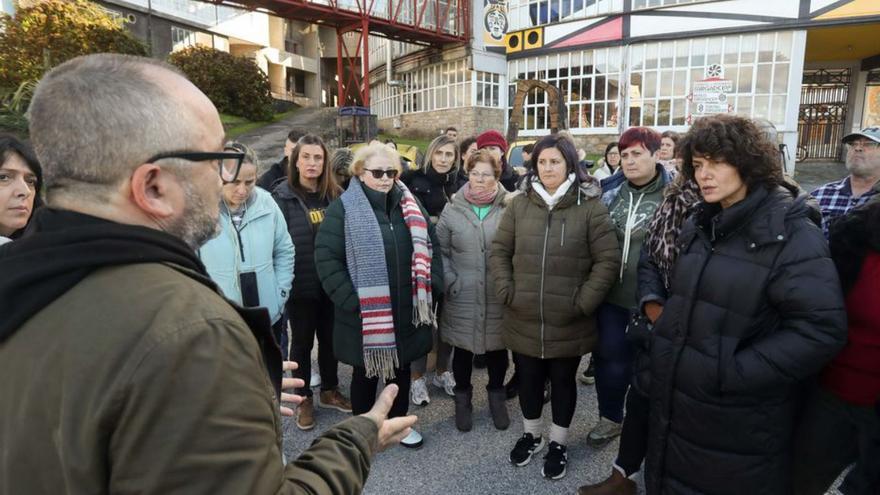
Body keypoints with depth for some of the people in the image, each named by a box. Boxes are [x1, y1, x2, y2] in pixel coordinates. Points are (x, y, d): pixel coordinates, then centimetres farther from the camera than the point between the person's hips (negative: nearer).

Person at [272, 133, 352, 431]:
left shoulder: (335, 195, 4)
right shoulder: (283, 196, -5)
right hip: (301, 284, -3)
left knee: (330, 338, 16)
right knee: (302, 341, 11)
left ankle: (330, 391, 35)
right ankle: (304, 399, 28)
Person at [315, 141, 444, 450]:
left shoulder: (409, 205, 7)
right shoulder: (343, 208, -9)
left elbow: (429, 246, 12)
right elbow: (326, 258, -12)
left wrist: (433, 286, 2)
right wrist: (350, 299, -17)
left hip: (406, 309, 5)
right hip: (365, 313, -4)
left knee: (401, 368, 19)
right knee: (366, 372, 13)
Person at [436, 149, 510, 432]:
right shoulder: (453, 209, 0)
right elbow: (440, 249, 4)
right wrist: (450, 281, -5)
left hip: (499, 297, 0)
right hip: (462, 298, 1)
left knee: (497, 348, 15)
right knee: (463, 349, 14)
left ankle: (497, 396, 39)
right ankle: (463, 399, 36)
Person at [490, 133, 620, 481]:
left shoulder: (590, 207, -6)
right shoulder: (519, 205, 2)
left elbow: (608, 260, -8)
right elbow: (499, 251, 6)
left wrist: (583, 302, -12)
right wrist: (506, 292, -4)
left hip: (569, 321, -2)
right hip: (524, 318, 3)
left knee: (563, 379, 16)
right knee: (528, 377, 18)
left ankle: (558, 442, 37)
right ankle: (531, 434, 42)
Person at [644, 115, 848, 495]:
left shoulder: (790, 233, -15)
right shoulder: (700, 225, 8)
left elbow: (822, 330, -22)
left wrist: (735, 373, -23)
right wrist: (663, 343, 8)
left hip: (741, 420, -6)